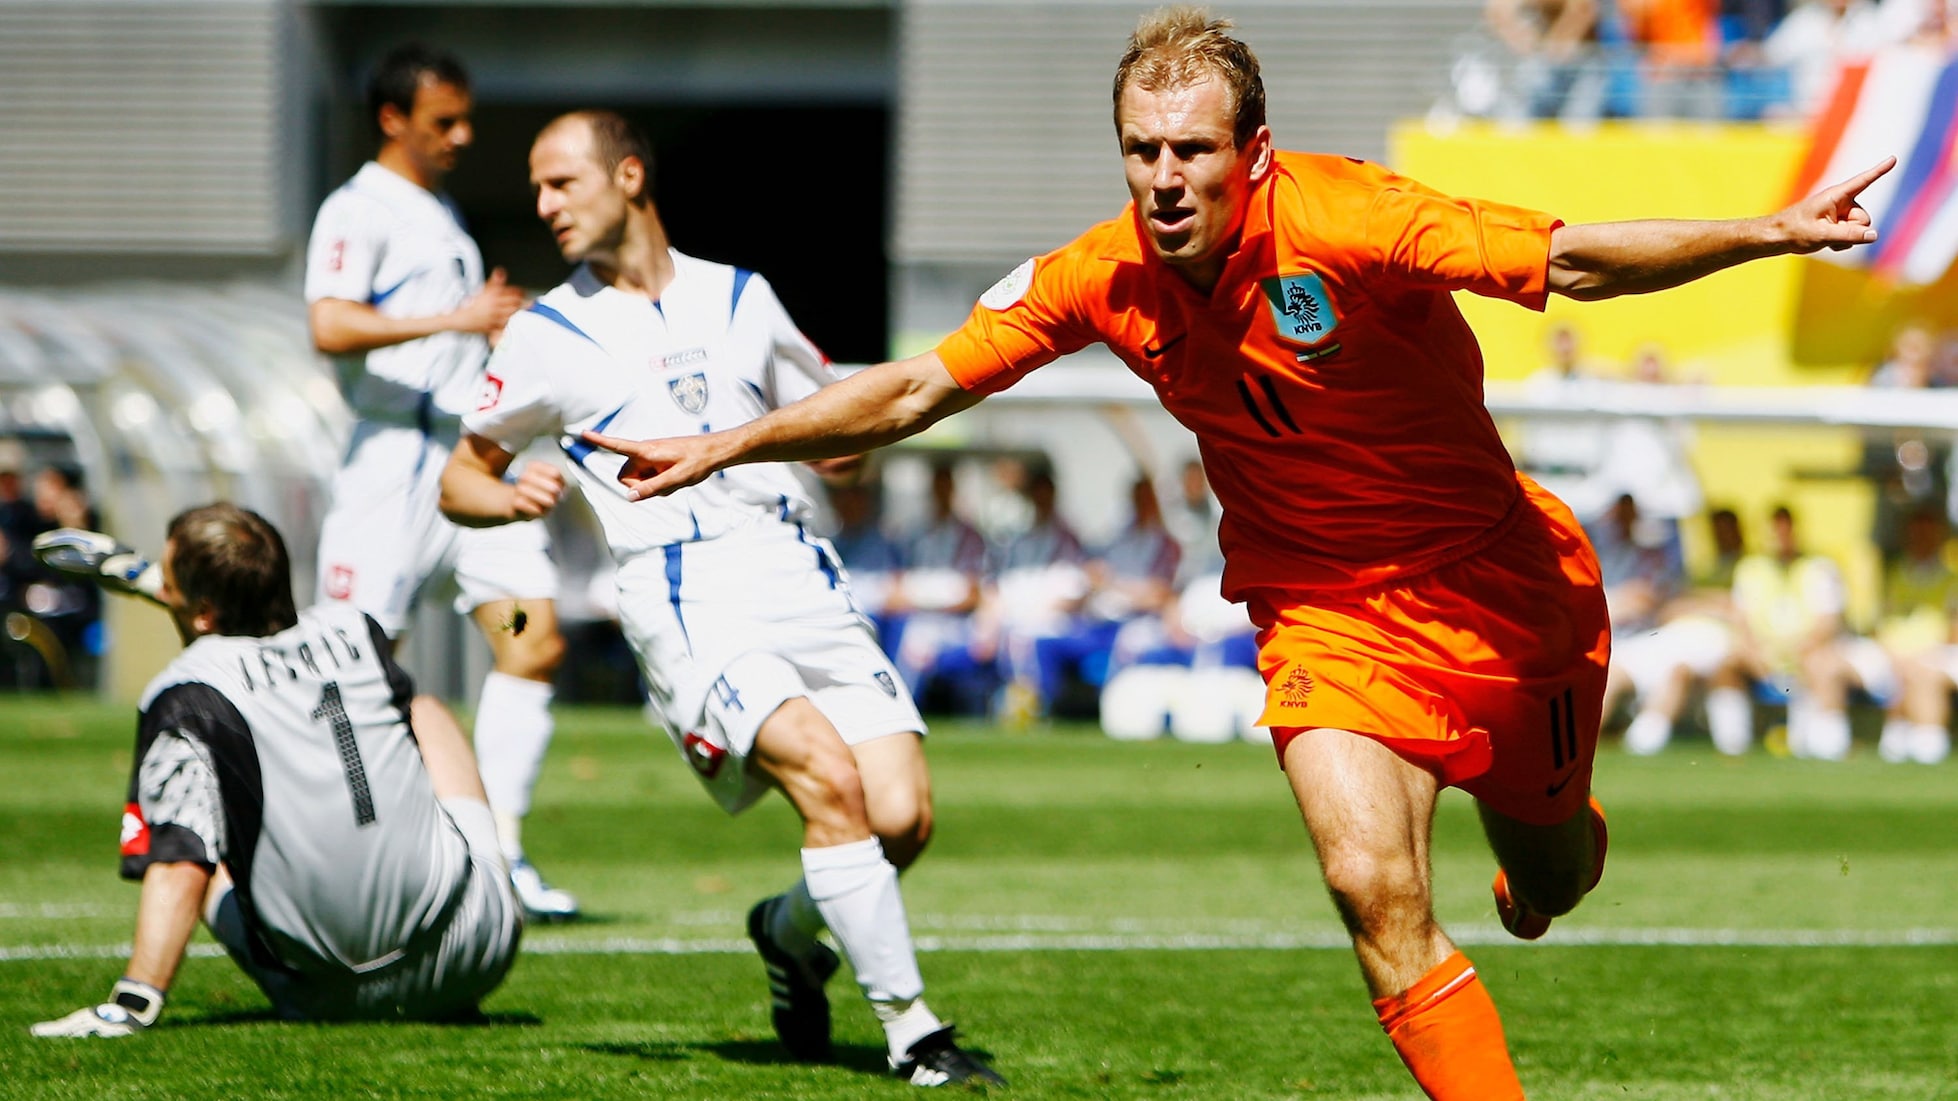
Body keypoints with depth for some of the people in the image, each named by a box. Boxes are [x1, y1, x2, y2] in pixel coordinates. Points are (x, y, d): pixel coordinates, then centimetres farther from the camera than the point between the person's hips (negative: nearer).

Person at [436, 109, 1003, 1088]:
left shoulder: (740, 299, 17)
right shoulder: (544, 336, 10)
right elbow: (461, 477, 17)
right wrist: (510, 498, -6)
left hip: (800, 576, 3)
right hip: (686, 599, -3)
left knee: (902, 817, -11)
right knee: (830, 778, -26)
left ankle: (791, 935, 22)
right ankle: (909, 1034, -19)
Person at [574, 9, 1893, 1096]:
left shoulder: (1349, 223, -26)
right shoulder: (1102, 282, -14)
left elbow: (1575, 261, -26)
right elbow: (916, 390, -1)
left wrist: (1773, 234, -38)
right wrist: (724, 447, -2)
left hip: (1498, 582, -2)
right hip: (1322, 602, 2)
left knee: (1542, 891, 16)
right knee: (1374, 889, -21)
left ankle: (1558, 831, 55)